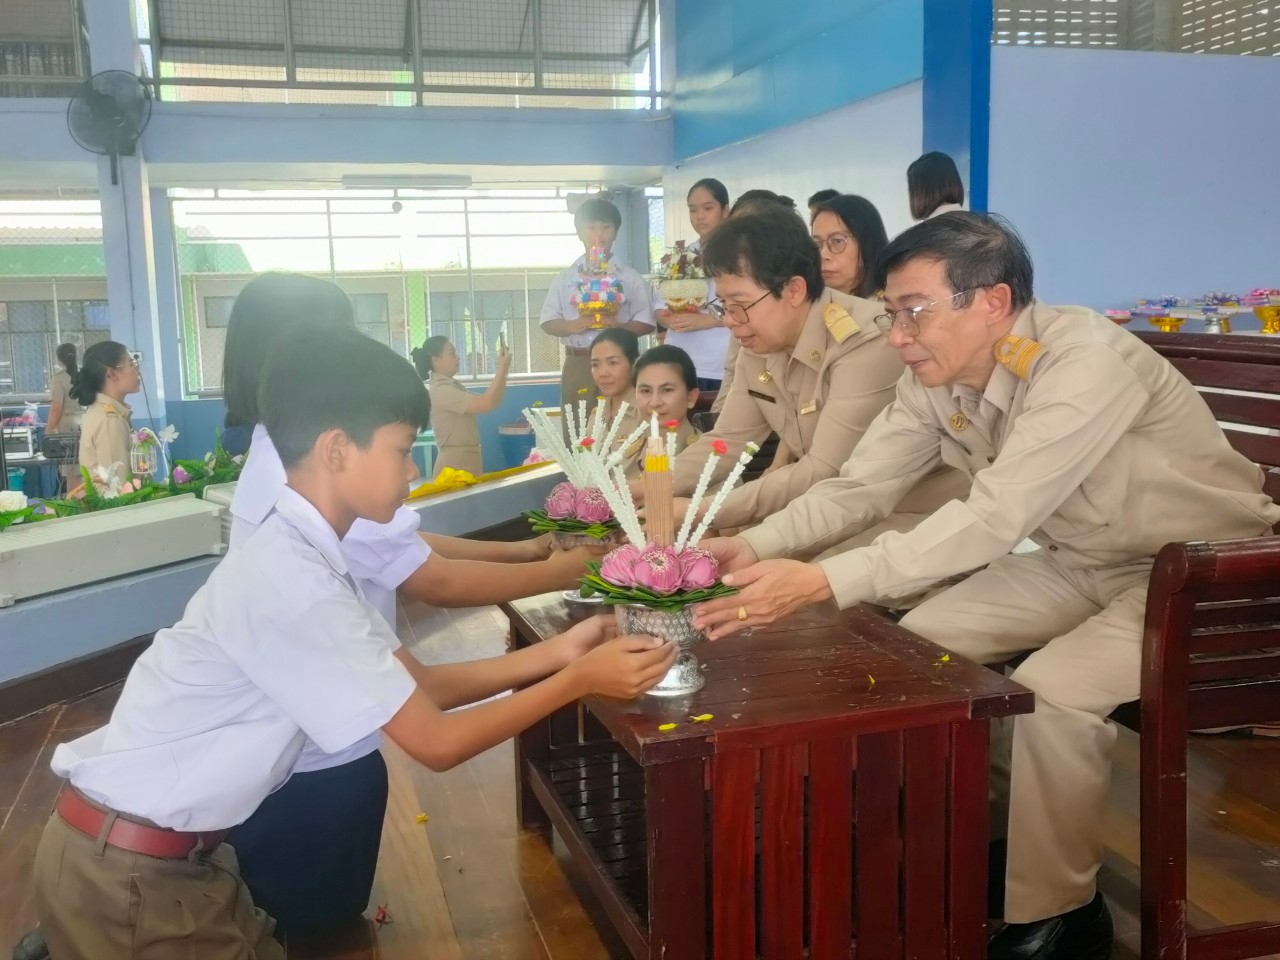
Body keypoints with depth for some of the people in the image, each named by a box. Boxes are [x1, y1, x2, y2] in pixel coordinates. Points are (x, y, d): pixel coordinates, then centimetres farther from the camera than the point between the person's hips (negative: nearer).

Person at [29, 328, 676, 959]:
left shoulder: (302, 556, 2)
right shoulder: (291, 581, -28)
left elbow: (417, 684, 5)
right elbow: (436, 742, -22)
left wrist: (554, 653, -2)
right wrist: (579, 680, -14)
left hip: (170, 847, 8)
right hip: (127, 867, -8)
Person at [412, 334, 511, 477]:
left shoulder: (453, 385, 12)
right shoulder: (440, 390, -18)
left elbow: (491, 403, 15)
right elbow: (487, 403, -25)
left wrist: (503, 372, 5)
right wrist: (502, 368, -18)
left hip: (468, 458, 9)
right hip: (455, 461, -9)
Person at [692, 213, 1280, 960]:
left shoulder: (1086, 364, -33)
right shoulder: (936, 379, -10)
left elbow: (993, 519, -41)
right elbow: (859, 488, -10)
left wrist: (823, 582, -48)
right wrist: (752, 547, -27)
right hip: (1082, 559, 8)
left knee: (1051, 691, -29)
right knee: (923, 639, -4)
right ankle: (991, 824, 15)